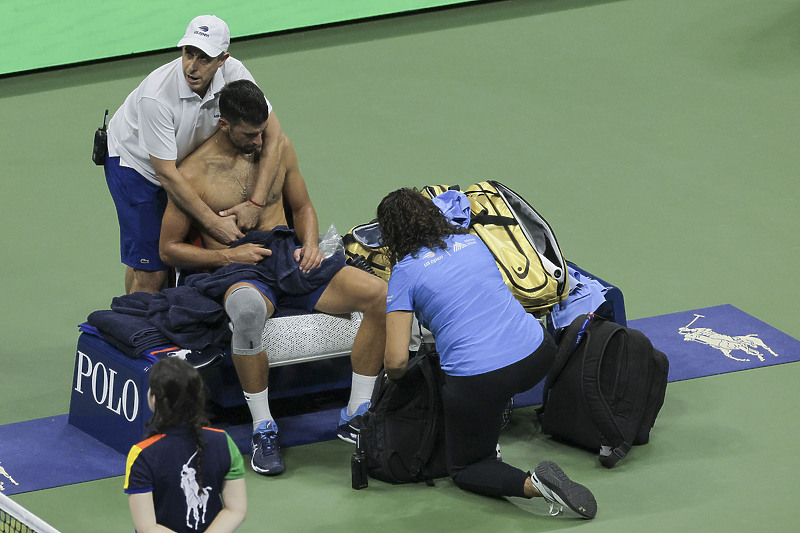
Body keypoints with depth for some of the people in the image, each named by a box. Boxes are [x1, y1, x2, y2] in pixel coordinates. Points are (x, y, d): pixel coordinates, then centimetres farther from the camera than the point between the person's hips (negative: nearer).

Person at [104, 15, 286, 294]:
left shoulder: (233, 74, -23)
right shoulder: (156, 94, -37)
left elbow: (272, 132, -20)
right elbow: (165, 173, -31)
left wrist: (254, 202, -30)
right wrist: (214, 223, -30)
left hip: (186, 158, 5)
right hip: (134, 161, -5)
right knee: (151, 273, -11)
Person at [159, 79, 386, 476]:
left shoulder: (279, 149, 12)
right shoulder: (194, 173, -2)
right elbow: (169, 249, 4)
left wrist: (310, 244, 3)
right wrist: (229, 254, -9)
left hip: (289, 257, 5)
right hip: (238, 271, -5)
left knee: (378, 294, -20)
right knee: (247, 309, -44)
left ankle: (356, 415, -12)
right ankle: (263, 429, -31)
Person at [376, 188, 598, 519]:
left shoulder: (404, 273, -1)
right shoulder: (471, 241, 15)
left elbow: (396, 361, -5)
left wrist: (393, 378, 18)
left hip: (479, 378, -6)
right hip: (538, 355, 6)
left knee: (464, 469, 15)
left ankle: (533, 484, -12)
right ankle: (488, 435, 31)